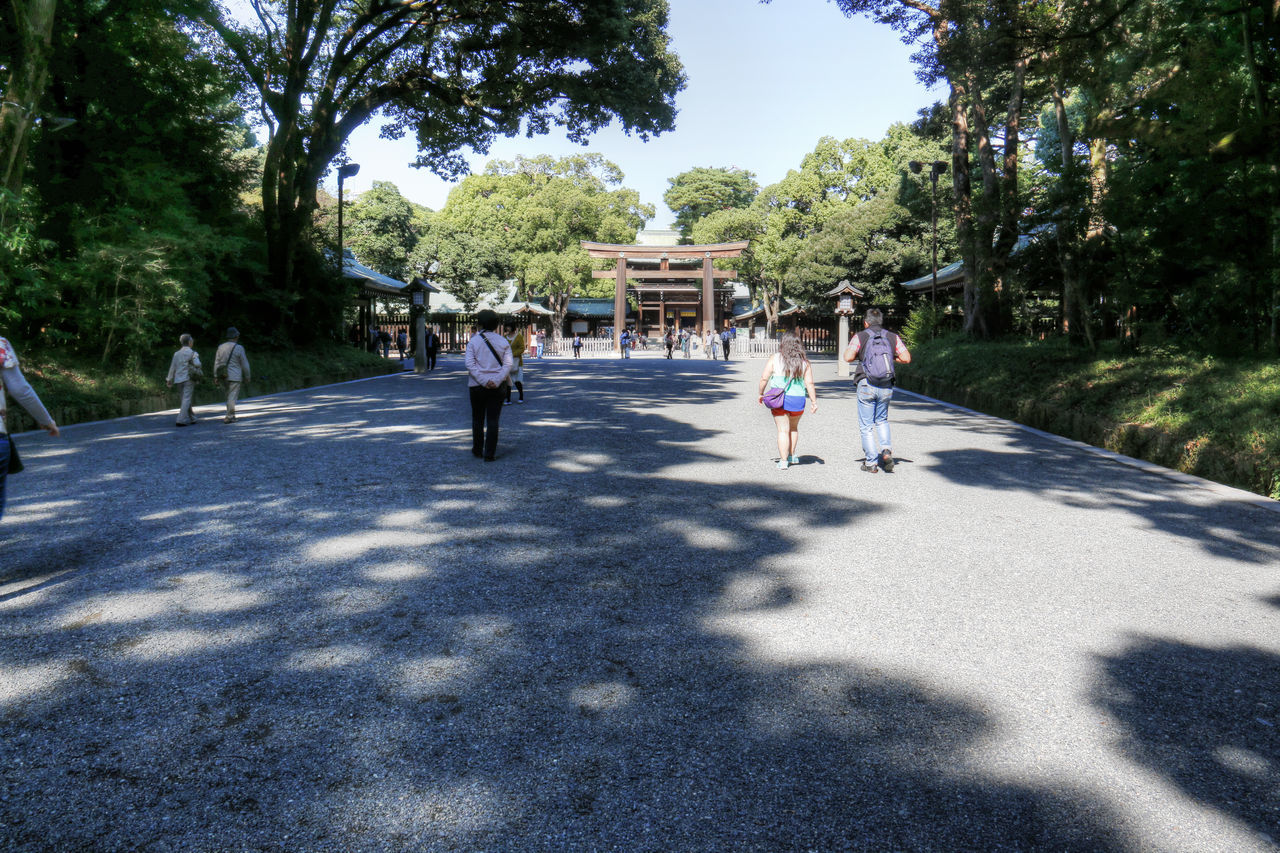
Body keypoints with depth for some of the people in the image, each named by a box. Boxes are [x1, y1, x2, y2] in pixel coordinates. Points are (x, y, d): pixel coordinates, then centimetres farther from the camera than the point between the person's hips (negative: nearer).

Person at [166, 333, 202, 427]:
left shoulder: (176, 353, 12)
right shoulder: (192, 353, -5)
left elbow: (172, 368, 12)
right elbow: (197, 364, -16)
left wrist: (169, 380, 16)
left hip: (179, 379, 6)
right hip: (188, 378, -6)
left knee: (185, 399, 15)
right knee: (186, 399, -6)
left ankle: (191, 419, 23)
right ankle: (181, 420, -14)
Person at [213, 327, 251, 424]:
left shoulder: (221, 347, 5)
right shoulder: (239, 348, -9)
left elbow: (217, 363, 5)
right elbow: (244, 364, -6)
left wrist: (216, 376, 8)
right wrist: (247, 376, 5)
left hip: (225, 376, 5)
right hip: (235, 376, -5)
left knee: (229, 396, 17)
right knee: (232, 397, -3)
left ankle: (231, 415, 22)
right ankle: (229, 417, -5)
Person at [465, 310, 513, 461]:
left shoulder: (473, 341, -1)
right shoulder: (503, 342, 3)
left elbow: (469, 363, -12)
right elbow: (509, 364, -7)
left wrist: (483, 380, -15)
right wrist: (497, 380, -14)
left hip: (477, 385, 0)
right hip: (498, 386, 1)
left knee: (477, 419, 14)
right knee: (493, 420, 2)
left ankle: (477, 450, 24)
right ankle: (490, 454, -1)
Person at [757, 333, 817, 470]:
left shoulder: (775, 358, -4)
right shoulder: (804, 362, 0)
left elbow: (764, 378, -4)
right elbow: (809, 384, -4)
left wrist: (761, 394, 10)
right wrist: (814, 401, 2)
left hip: (779, 400, -2)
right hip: (798, 400, 2)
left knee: (783, 430, 3)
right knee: (794, 427, 24)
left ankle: (783, 461, -1)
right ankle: (792, 456, 31)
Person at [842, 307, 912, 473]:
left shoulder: (860, 337, -2)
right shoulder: (893, 337, 6)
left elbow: (848, 357, -13)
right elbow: (906, 358, -1)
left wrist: (860, 356, 8)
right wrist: (891, 357, 16)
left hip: (866, 385, -3)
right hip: (886, 387, 3)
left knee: (866, 425, 6)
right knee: (882, 420, 23)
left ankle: (871, 462, 6)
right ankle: (886, 450, 2)